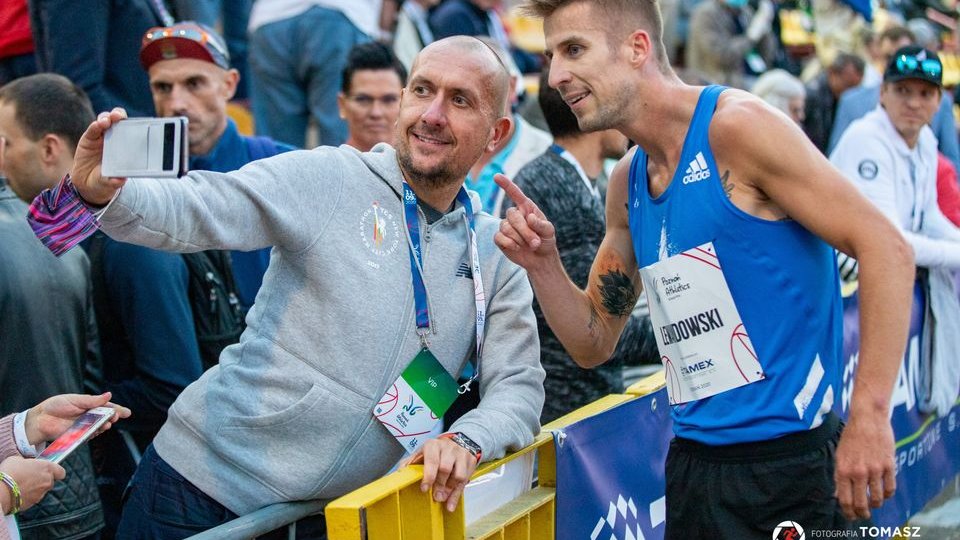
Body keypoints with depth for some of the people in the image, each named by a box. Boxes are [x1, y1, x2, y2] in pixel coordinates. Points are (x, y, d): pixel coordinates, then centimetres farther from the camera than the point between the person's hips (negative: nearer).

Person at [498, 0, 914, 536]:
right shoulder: (627, 183, 10)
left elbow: (887, 250, -17)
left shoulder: (737, 126, -12)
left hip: (789, 464, -7)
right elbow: (594, 344, 15)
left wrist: (869, 416, -21)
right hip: (693, 465, 7)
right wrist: (543, 264, -3)